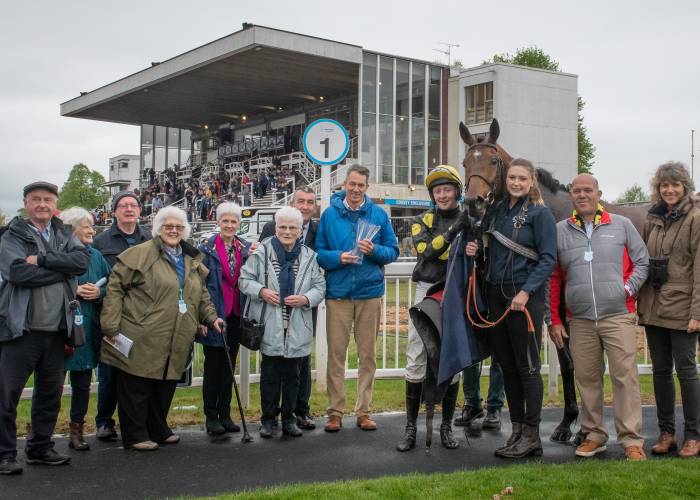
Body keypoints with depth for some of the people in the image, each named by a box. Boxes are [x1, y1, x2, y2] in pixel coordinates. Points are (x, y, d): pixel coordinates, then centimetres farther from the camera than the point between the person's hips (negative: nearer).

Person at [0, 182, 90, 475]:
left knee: (50, 392, 14)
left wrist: (42, 259, -17)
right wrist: (63, 270, -12)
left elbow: (83, 261, -7)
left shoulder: (65, 235, 12)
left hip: (56, 329, 5)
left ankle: (40, 447, 27)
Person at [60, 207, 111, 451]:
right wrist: (74, 291, -18)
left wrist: (99, 292, -8)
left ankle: (76, 431, 20)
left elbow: (111, 286, 11)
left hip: (88, 328, 5)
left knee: (82, 382, 10)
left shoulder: (95, 256, 11)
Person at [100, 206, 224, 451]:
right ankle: (135, 435, 15)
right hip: (141, 340, -6)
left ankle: (158, 430, 31)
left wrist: (211, 317, 13)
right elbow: (115, 286, -9)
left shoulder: (192, 261, 16)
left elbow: (201, 295, 27)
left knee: (164, 389, 14)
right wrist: (111, 327, -13)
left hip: (175, 344, 6)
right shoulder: (141, 254, -6)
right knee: (137, 389, 2)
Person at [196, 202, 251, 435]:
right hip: (214, 315, -4)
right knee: (213, 366, 3)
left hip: (235, 316, 4)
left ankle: (225, 414, 21)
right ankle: (211, 416, 13)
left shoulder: (246, 248, 6)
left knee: (229, 366, 11)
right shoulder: (206, 249, -5)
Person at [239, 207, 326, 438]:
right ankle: (268, 419, 19)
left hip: (297, 328, 2)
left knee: (292, 374, 11)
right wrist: (261, 291, -15)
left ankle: (289, 419, 24)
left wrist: (305, 299, -10)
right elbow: (245, 278, 3)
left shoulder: (308, 256, 6)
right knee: (270, 374, 6)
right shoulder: (262, 252, -1)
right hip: (270, 327, -2)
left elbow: (319, 286, 8)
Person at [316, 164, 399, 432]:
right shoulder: (330, 214, 4)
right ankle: (335, 412, 10)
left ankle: (363, 411, 16)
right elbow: (318, 252, 3)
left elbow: (393, 251, 8)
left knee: (368, 355, 6)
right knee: (336, 354, 1)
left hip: (370, 292, 1)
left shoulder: (379, 214, 7)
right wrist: (338, 257, -15)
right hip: (338, 292, -1)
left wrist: (374, 250, -11)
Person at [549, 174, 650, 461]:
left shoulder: (622, 225, 6)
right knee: (586, 378, 8)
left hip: (618, 316, -2)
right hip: (580, 320, 2)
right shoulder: (560, 231, 7)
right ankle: (594, 435, 22)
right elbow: (554, 278, 8)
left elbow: (642, 261, 10)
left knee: (625, 376, -4)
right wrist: (554, 320, 5)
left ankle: (631, 440, 4)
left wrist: (628, 289, -5)